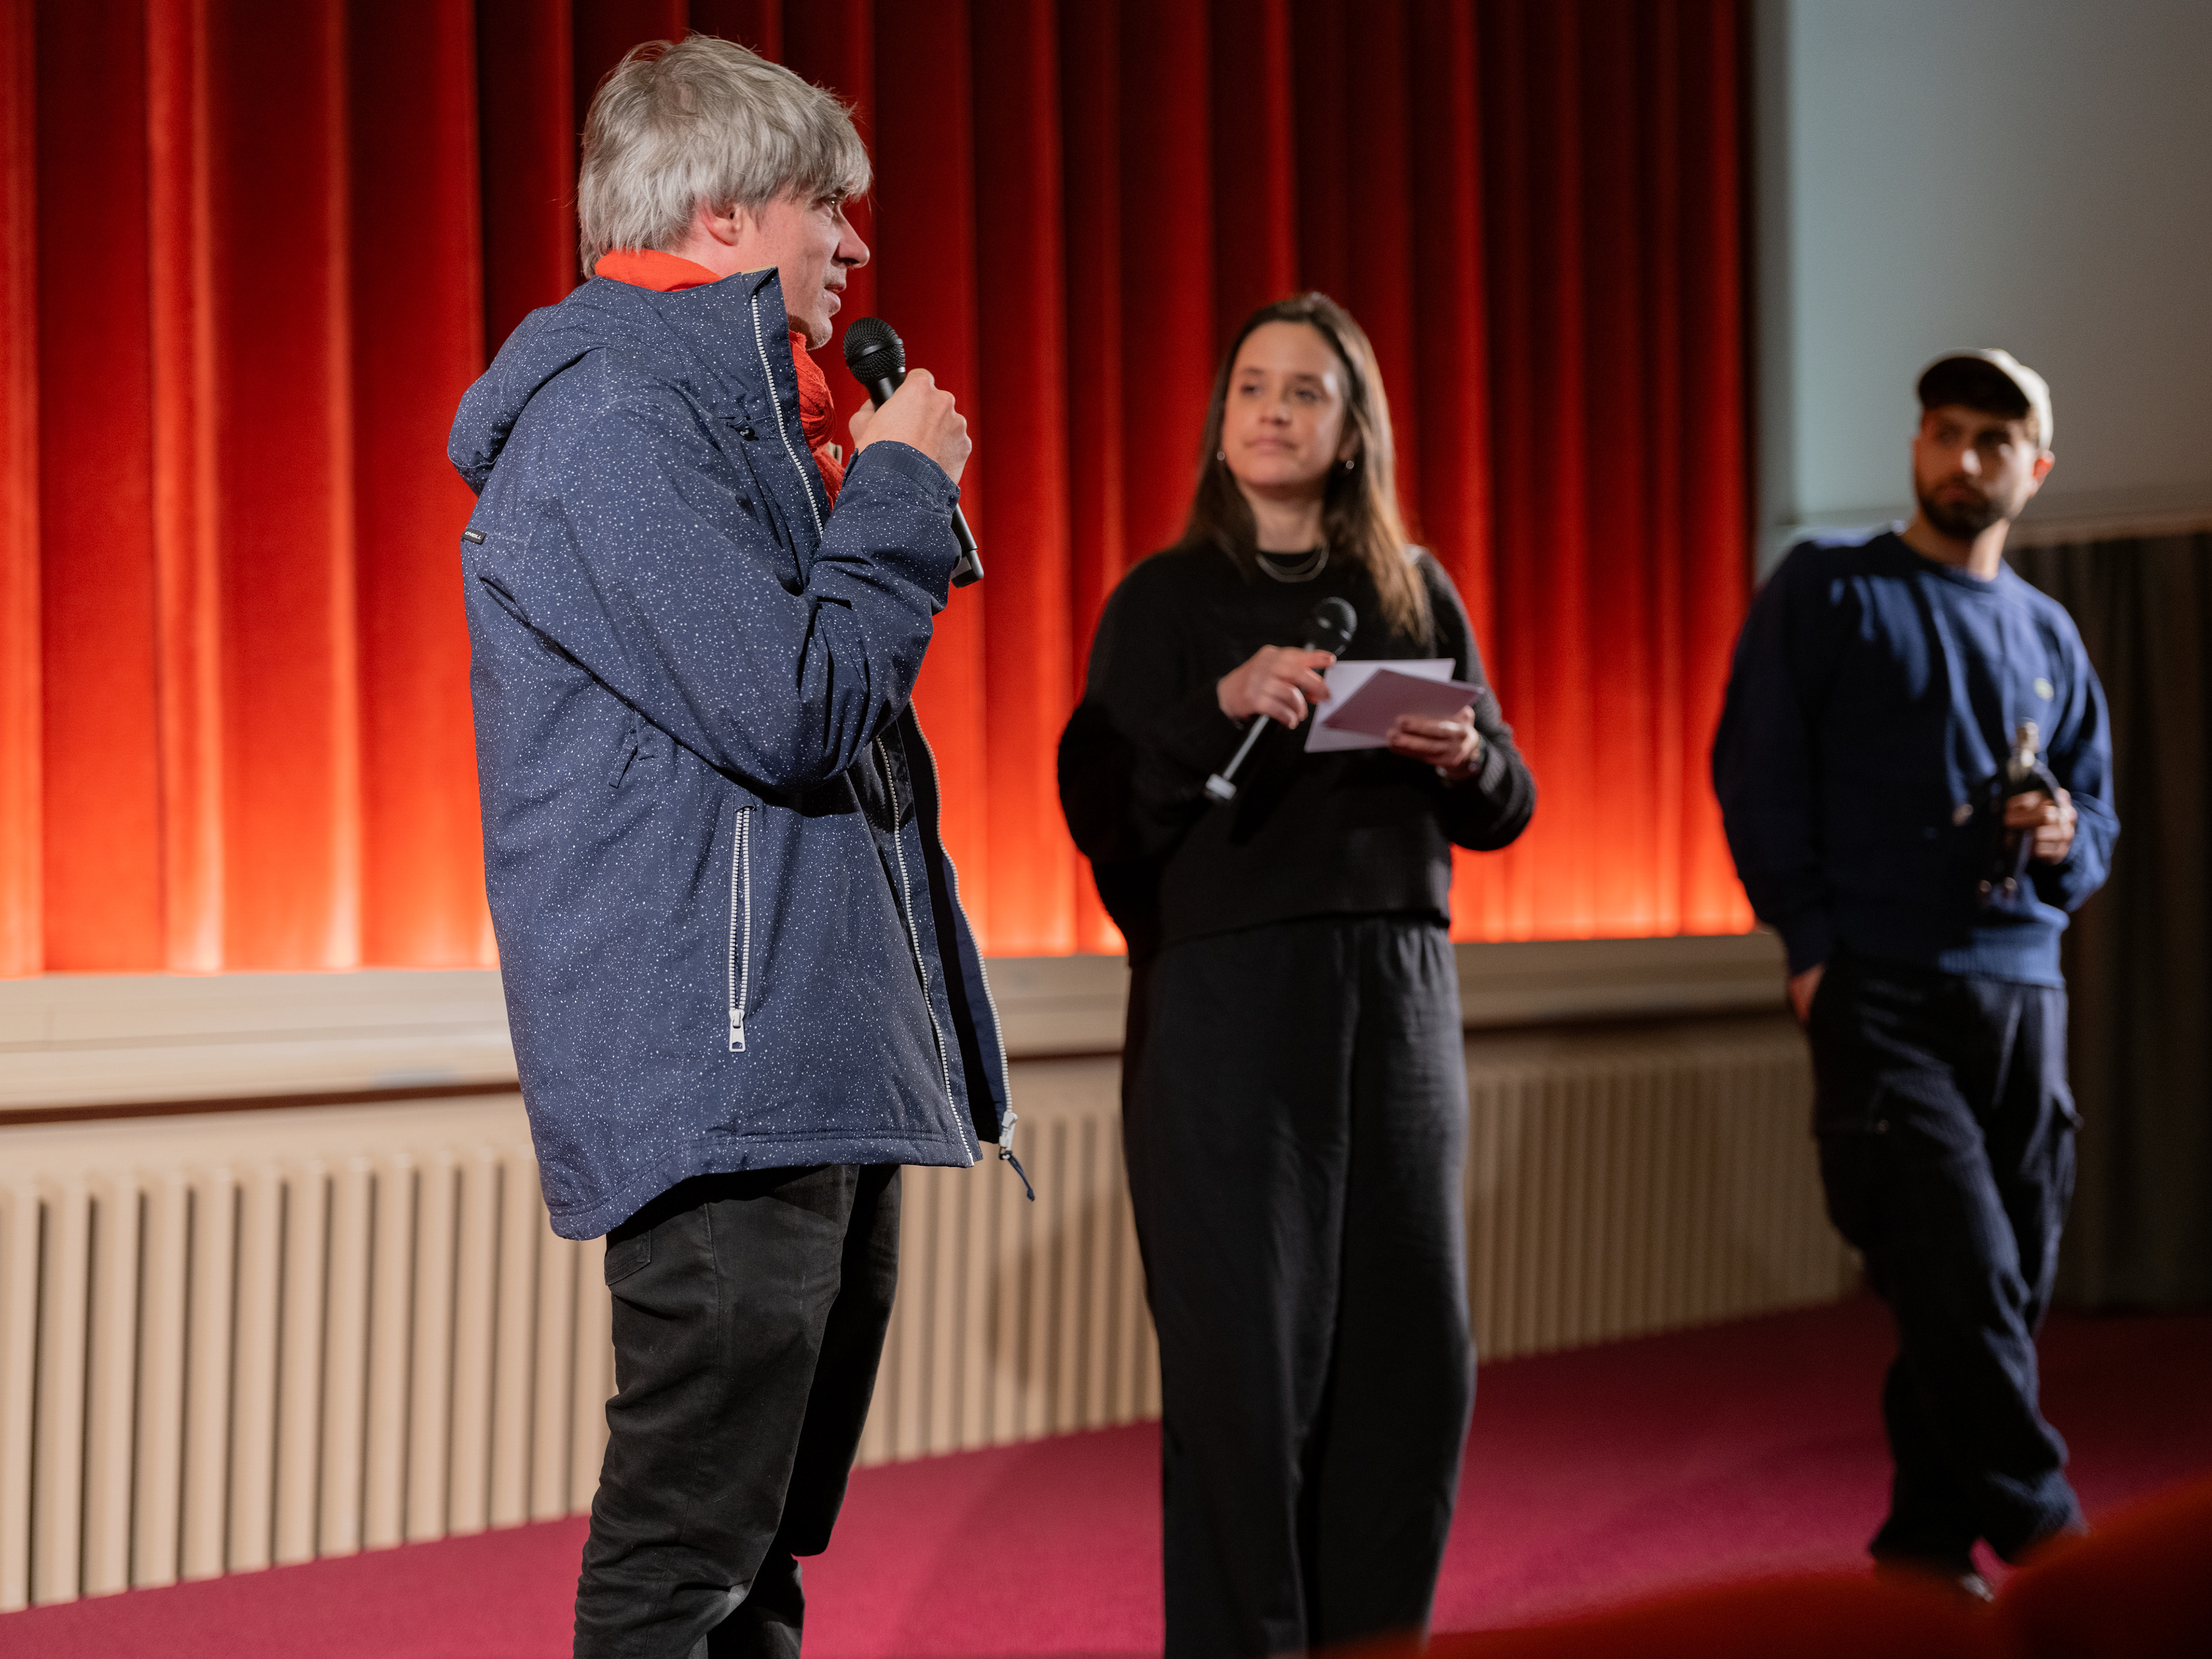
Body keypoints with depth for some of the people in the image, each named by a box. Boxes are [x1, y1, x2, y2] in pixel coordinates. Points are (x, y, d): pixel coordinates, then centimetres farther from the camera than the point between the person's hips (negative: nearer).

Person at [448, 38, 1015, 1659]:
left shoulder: (713, 408, 20)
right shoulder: (610, 418, -13)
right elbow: (790, 708, -20)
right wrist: (900, 490, -9)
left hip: (812, 1057, 11)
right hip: (716, 1061, -11)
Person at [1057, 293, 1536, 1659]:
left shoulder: (1417, 595, 13)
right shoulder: (1165, 601, 4)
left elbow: (1507, 811, 12)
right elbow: (1099, 807, -7)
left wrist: (1467, 760, -10)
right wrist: (1222, 706, -23)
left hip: (1398, 988, 3)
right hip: (1225, 994, -3)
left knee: (1416, 1351, 3)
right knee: (1249, 1351, -4)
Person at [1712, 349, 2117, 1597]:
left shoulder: (2050, 636, 19)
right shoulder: (1828, 591, 5)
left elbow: (2101, 814, 24)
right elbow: (1757, 772, -1)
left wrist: (2068, 842, 0)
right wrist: (1811, 942, -9)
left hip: (2024, 991, 5)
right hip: (1882, 989, -5)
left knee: (2010, 1284, 3)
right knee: (1961, 1274, -15)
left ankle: (1931, 1540, 14)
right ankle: (2048, 1539, -8)